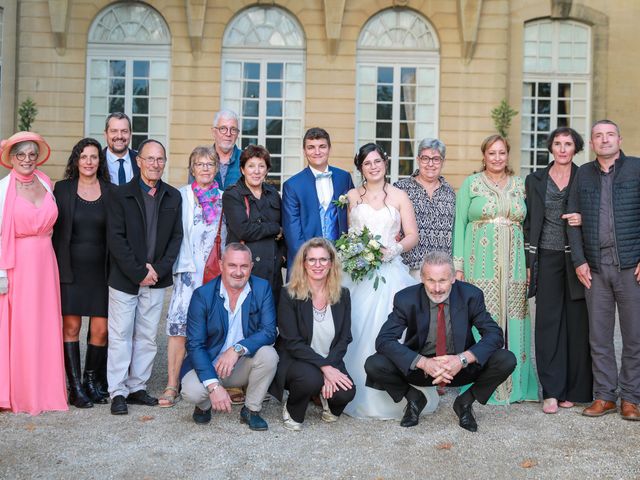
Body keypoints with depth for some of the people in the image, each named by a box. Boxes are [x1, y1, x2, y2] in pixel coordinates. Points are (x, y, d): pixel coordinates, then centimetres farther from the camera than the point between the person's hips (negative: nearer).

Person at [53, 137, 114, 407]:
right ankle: (76, 388, 9)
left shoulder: (111, 192, 5)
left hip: (101, 270, 1)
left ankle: (92, 380, 20)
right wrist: (56, 269, -2)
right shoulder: (62, 189, 4)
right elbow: (56, 231, 3)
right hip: (71, 270, -1)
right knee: (71, 327, 0)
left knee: (101, 330, 0)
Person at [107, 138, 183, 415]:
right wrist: (139, 273, -14)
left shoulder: (173, 197, 7)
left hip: (156, 279, 3)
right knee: (120, 335, 1)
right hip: (124, 279, -3)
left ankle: (137, 387, 19)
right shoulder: (121, 195, -2)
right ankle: (118, 392, 9)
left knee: (147, 336, 8)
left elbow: (176, 237, 5)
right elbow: (115, 238, -8)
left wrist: (158, 269, -8)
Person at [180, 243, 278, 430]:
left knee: (268, 354, -28)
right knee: (192, 391, -30)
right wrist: (214, 385, -26)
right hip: (209, 365, -1)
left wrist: (237, 349, -31)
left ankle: (251, 409, -3)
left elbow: (269, 331, -14)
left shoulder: (262, 288, -7)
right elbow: (195, 344, -15)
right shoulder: (202, 295, -12)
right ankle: (204, 405, 10)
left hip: (244, 365, 2)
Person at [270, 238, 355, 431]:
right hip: (294, 360, -3)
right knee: (311, 378, -35)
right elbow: (292, 342, -14)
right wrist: (324, 367, -24)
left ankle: (326, 397, 13)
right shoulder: (290, 295, -10)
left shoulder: (342, 295, 2)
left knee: (346, 393, -25)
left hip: (331, 362, 3)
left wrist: (330, 366, -17)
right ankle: (291, 410, -1)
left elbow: (344, 339, 1)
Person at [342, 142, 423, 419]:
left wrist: (394, 248, -14)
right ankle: (360, 398, 3)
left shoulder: (399, 196, 8)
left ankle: (390, 398, 2)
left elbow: (412, 236, 4)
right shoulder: (352, 196, 12)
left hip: (390, 271, -1)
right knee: (357, 332, -7)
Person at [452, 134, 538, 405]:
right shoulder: (470, 184, 6)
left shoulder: (521, 185, 13)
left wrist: (530, 266, 4)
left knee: (512, 321, 3)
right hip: (480, 267, -2)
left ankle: (513, 383, 13)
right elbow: (459, 225, 2)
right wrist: (458, 267, -5)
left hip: (514, 267, 2)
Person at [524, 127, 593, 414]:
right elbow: (529, 223, 8)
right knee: (548, 323, -1)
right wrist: (528, 263, 4)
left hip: (577, 258, -1)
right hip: (547, 258, 1)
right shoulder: (535, 180, 8)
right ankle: (552, 392, 4)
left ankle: (574, 390, 13)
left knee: (577, 323, 2)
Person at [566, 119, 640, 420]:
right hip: (595, 269, 3)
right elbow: (573, 219, 10)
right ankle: (604, 396, 17)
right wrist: (579, 261, 2)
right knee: (599, 336, 7)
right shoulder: (583, 174, 12)